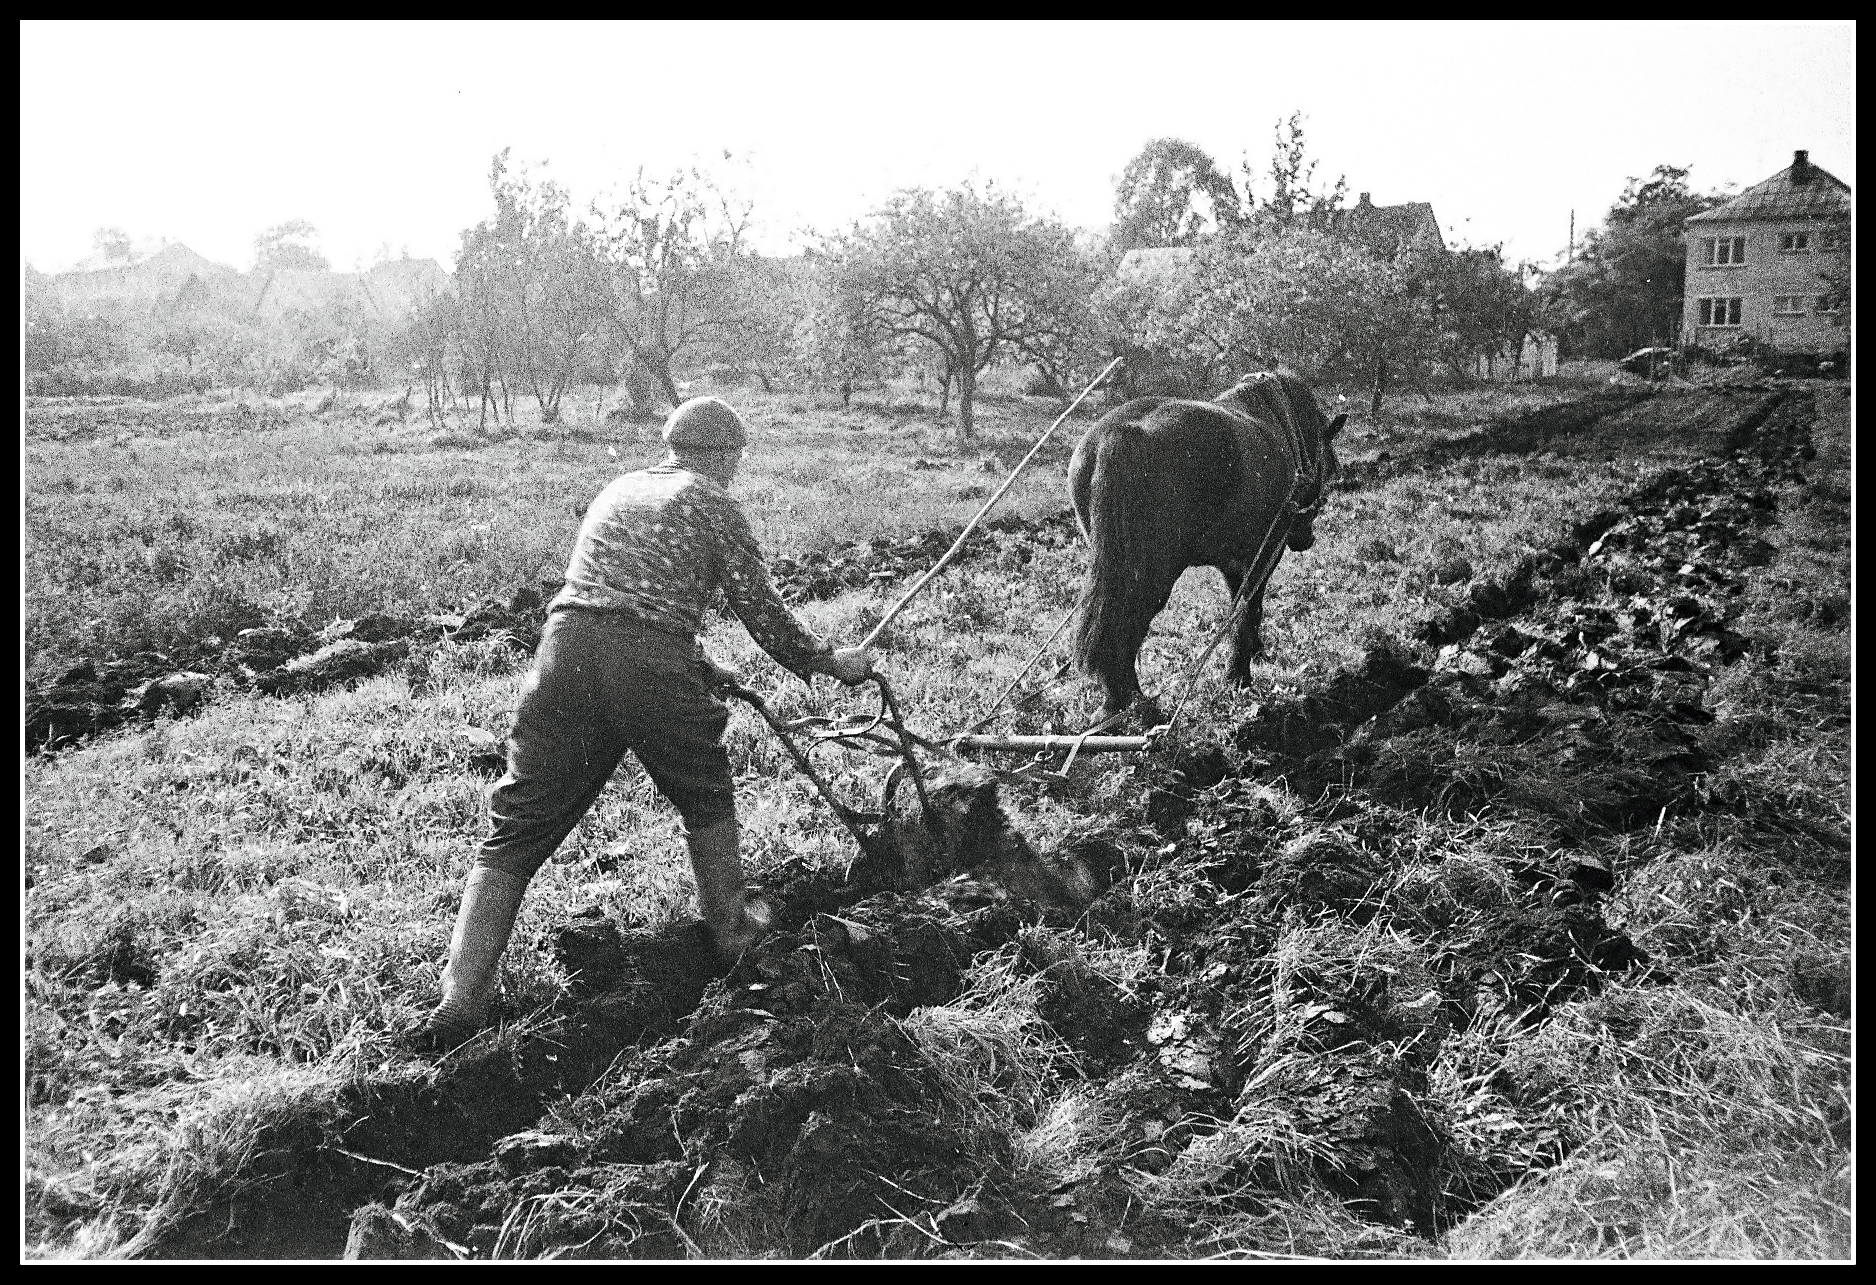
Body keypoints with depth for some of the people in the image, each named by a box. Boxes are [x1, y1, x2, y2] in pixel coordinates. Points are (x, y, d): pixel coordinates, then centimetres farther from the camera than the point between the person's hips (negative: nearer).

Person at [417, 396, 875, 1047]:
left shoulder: (617, 490, 27)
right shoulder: (713, 505, 10)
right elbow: (763, 612, 9)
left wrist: (705, 672, 40)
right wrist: (832, 662, 24)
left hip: (565, 648, 4)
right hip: (650, 668, -4)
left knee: (516, 832, 7)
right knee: (707, 801, 23)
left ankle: (460, 1005, 2)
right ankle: (731, 930, 38)